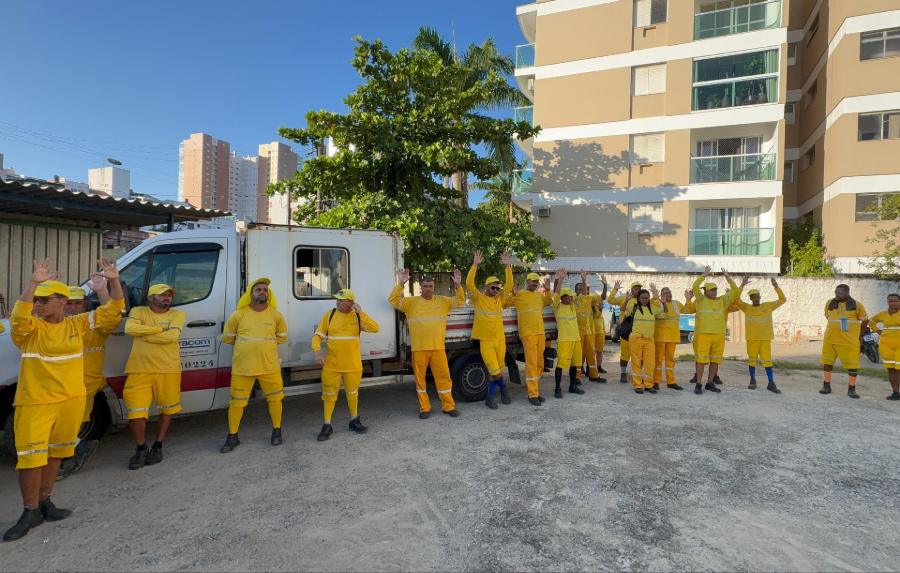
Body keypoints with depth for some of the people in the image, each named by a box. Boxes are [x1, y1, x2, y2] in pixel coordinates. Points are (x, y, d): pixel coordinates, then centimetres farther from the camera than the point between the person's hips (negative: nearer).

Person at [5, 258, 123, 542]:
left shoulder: (78, 323, 2)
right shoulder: (30, 328, -6)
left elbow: (113, 309, 1)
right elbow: (18, 318, -29)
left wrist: (114, 280, -13)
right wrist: (34, 283, -36)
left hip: (71, 400, 3)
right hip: (34, 403, -3)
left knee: (54, 452, 16)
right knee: (31, 455, -1)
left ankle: (44, 501, 31)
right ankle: (30, 511, 14)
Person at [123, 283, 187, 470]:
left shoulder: (178, 314, 2)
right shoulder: (138, 312, 6)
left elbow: (172, 336, -15)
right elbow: (130, 329, -14)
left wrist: (144, 334, -8)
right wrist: (160, 329, -13)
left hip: (168, 371, 0)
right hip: (140, 371, 0)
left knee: (167, 410, 11)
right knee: (135, 413, -2)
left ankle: (158, 446, 30)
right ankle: (141, 448, 21)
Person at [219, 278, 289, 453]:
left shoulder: (275, 315, 0)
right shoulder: (239, 315, -4)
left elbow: (282, 337, 15)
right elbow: (227, 338, 9)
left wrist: (266, 345, 9)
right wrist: (245, 346, 11)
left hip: (269, 366, 1)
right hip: (242, 367, -1)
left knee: (275, 398, 9)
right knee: (237, 402, 6)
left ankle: (277, 431, 28)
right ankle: (232, 437, 23)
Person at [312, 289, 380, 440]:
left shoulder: (358, 316, -3)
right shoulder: (329, 315, -3)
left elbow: (375, 328, -16)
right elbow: (317, 336, -1)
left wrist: (360, 313, -20)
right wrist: (317, 351, -18)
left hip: (353, 365, 1)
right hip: (331, 364, 0)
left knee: (352, 393, 16)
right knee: (329, 394, 5)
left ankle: (354, 421, 34)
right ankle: (327, 425, 20)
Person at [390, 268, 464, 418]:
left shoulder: (442, 301, 8)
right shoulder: (411, 302, 2)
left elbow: (460, 301, 7)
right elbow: (393, 300, -4)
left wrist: (458, 285, -9)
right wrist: (400, 284, -17)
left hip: (438, 348, 1)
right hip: (419, 348, -1)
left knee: (443, 376, 4)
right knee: (420, 378, 6)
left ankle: (448, 406, 17)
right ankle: (424, 408, 19)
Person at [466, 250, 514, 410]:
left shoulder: (499, 299, 9)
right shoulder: (478, 298, -2)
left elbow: (509, 286, 2)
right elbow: (469, 283, -15)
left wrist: (508, 266, -5)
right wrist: (475, 264, -22)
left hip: (500, 339, 4)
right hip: (485, 341, -4)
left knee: (496, 371, 11)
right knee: (494, 370, -8)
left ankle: (490, 398, 26)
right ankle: (503, 388, 19)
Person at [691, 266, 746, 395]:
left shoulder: (722, 301, 12)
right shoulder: (701, 300, 2)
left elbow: (735, 291, 7)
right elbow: (695, 287, -11)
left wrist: (728, 277, -1)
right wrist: (704, 275, -12)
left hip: (719, 335, 4)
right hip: (703, 335, -4)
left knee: (715, 360, 10)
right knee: (701, 359, -5)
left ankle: (710, 383, 21)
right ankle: (698, 384, 1)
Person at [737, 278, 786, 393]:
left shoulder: (768, 306, 8)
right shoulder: (747, 307, 3)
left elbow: (782, 300, 8)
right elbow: (737, 299, -8)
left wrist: (776, 287, -4)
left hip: (765, 339, 1)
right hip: (752, 339, -1)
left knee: (767, 360, -2)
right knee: (752, 360, 8)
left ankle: (771, 383, 2)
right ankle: (752, 381, 20)